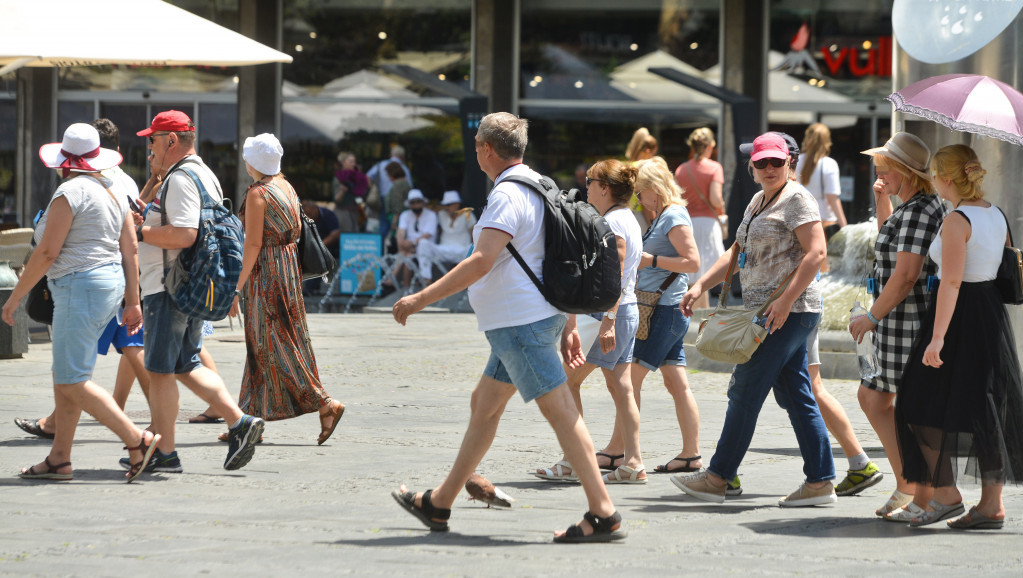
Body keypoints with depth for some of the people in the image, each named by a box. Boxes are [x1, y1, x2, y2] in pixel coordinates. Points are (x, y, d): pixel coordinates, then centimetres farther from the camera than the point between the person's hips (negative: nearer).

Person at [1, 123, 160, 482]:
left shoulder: (70, 192, -13)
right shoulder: (113, 192, 13)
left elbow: (47, 252, -15)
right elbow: (130, 251, 12)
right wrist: (132, 302, 16)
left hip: (80, 287, -10)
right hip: (111, 284, 10)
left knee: (73, 381, -7)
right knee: (64, 376, 13)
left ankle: (137, 440, -13)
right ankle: (59, 460, 13)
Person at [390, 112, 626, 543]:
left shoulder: (508, 195, -17)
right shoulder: (538, 186, 15)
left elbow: (482, 263, -27)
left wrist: (421, 299, -24)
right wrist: (569, 327, 24)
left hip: (521, 321, -10)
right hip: (537, 317, 10)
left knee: (559, 411, -11)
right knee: (483, 405, 17)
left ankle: (604, 515, -13)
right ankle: (438, 505, 26)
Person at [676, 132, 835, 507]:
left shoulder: (796, 200, -9)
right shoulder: (758, 202, 20)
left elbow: (816, 253, -18)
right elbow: (736, 253, 23)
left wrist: (785, 301, -25)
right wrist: (700, 286, 9)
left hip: (789, 311, -10)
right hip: (767, 311, 10)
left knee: (745, 392, -6)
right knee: (796, 397, 7)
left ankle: (718, 477, 0)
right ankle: (820, 481, 6)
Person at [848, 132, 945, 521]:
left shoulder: (918, 211, -18)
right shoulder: (912, 208, 15)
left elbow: (905, 275, -24)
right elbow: (889, 251, 32)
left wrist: (872, 317, -17)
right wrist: (882, 203, 21)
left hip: (910, 323, -11)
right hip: (899, 323, 11)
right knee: (871, 398, 16)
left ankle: (924, 499, 2)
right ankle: (905, 486, 18)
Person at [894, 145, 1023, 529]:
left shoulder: (956, 221, -16)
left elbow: (951, 282, -22)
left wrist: (937, 338, -24)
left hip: (960, 315, -8)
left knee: (926, 407, 3)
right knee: (986, 410, 10)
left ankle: (946, 494, 0)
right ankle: (992, 504, 9)